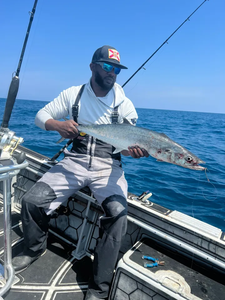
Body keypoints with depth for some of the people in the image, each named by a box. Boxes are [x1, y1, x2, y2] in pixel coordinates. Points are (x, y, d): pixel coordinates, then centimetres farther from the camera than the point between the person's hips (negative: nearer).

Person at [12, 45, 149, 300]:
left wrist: (134, 150, -25)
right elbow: (41, 116, 8)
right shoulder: (73, 94, 7)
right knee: (32, 200, -14)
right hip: (74, 161, 2)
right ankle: (34, 248, 21)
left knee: (118, 212, -28)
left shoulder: (124, 104, 3)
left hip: (108, 166, -1)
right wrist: (58, 125, -16)